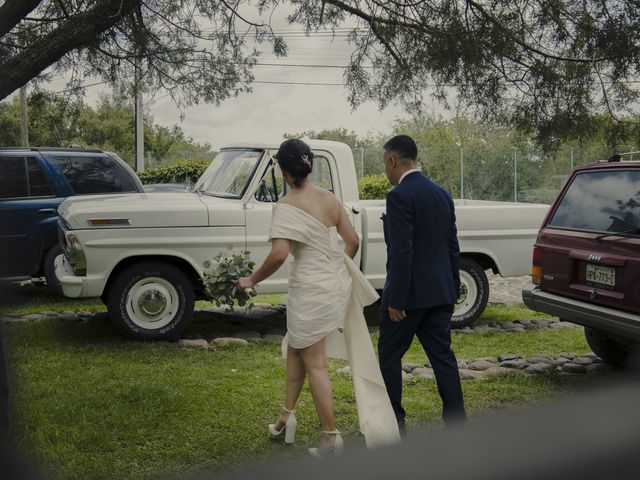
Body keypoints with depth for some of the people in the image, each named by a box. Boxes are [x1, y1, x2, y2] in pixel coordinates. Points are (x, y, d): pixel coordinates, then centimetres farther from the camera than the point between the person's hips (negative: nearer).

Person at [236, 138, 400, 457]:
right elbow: (352, 241, 9)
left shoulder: (287, 206, -16)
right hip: (337, 283, 8)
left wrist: (253, 280, -12)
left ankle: (331, 437, 10)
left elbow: (278, 254, -26)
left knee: (315, 363, 4)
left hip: (311, 288, -8)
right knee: (295, 346, 22)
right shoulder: (330, 198, 5)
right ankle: (287, 416, 31)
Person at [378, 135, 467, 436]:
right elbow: (452, 246, 14)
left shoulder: (399, 196, -15)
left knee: (389, 356, 6)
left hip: (410, 294, -7)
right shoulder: (441, 194, 11)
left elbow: (401, 253, -20)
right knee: (442, 355, 11)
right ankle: (457, 422, 12)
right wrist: (452, 290, 20)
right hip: (440, 293, 8)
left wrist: (396, 301, -16)